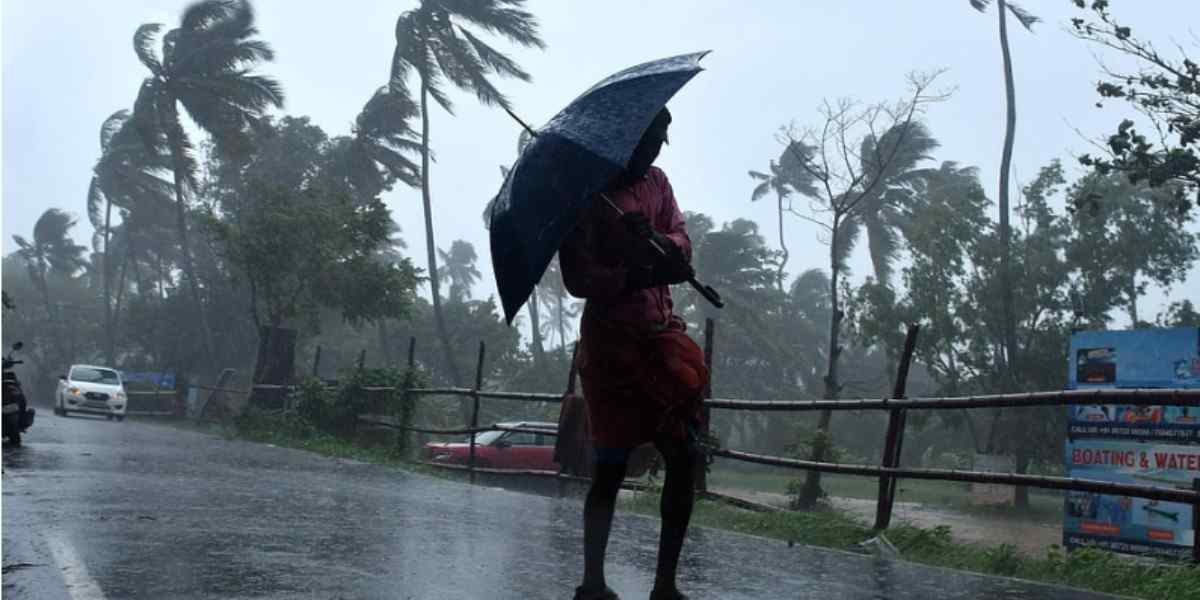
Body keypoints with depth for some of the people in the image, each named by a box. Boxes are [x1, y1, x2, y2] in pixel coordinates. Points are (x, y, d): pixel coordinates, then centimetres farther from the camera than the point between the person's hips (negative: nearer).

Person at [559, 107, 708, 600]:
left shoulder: (657, 182, 13)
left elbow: (682, 241, 5)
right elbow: (576, 278, -14)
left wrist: (659, 243, -19)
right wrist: (639, 276, -29)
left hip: (661, 334, 6)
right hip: (611, 340, -6)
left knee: (684, 458, 0)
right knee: (611, 465, -3)